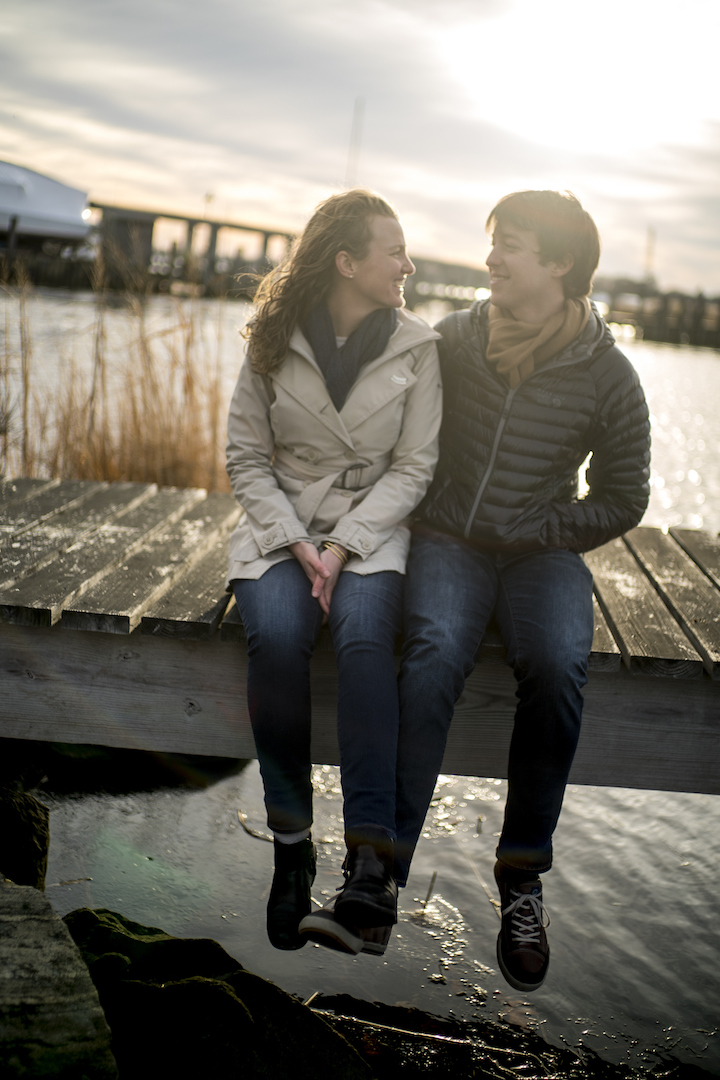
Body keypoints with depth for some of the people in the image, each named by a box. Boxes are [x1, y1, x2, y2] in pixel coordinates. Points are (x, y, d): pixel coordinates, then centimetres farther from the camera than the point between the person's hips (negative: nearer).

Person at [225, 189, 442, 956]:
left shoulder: (416, 346, 3)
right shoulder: (273, 342, 2)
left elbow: (412, 467, -1)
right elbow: (247, 458, 2)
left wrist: (342, 547, -15)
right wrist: (297, 543, -13)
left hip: (373, 528, 0)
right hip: (280, 525, 1)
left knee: (363, 634, -33)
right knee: (275, 635, -31)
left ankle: (372, 871, -36)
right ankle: (290, 843, -18)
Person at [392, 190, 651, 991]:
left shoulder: (607, 376, -3)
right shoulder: (451, 340, 0)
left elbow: (622, 502, 5)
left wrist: (536, 536, -4)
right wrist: (419, 515, 3)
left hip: (541, 552, 0)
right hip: (447, 541, 1)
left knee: (557, 666, -31)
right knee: (434, 654, -32)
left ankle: (521, 878, -17)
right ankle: (384, 863, -27)